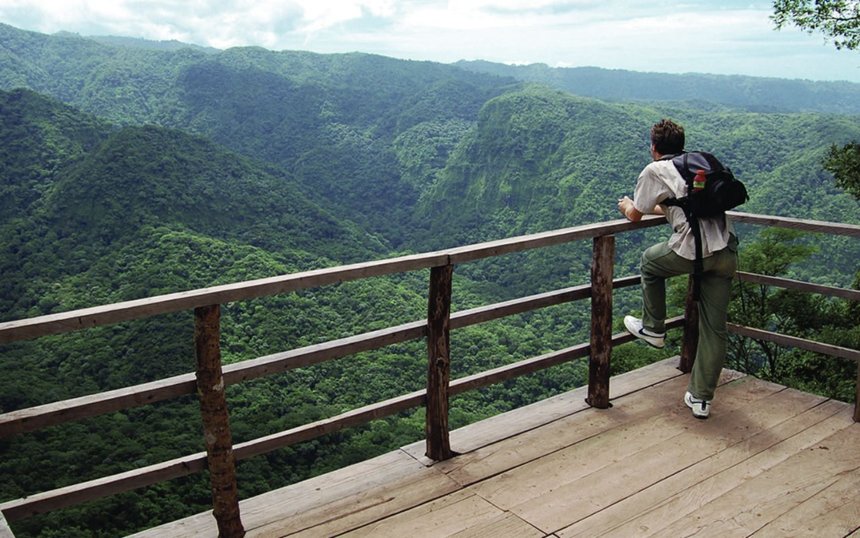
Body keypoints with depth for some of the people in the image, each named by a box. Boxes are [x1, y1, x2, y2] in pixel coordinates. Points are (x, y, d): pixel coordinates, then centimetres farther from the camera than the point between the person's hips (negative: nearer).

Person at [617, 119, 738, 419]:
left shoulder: (655, 171, 7)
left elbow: (635, 216, 16)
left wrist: (628, 206, 38)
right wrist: (655, 207, 53)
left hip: (693, 250, -5)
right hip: (727, 251, 6)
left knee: (650, 261, 28)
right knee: (715, 329, 10)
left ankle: (653, 329, 35)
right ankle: (701, 398, 16)